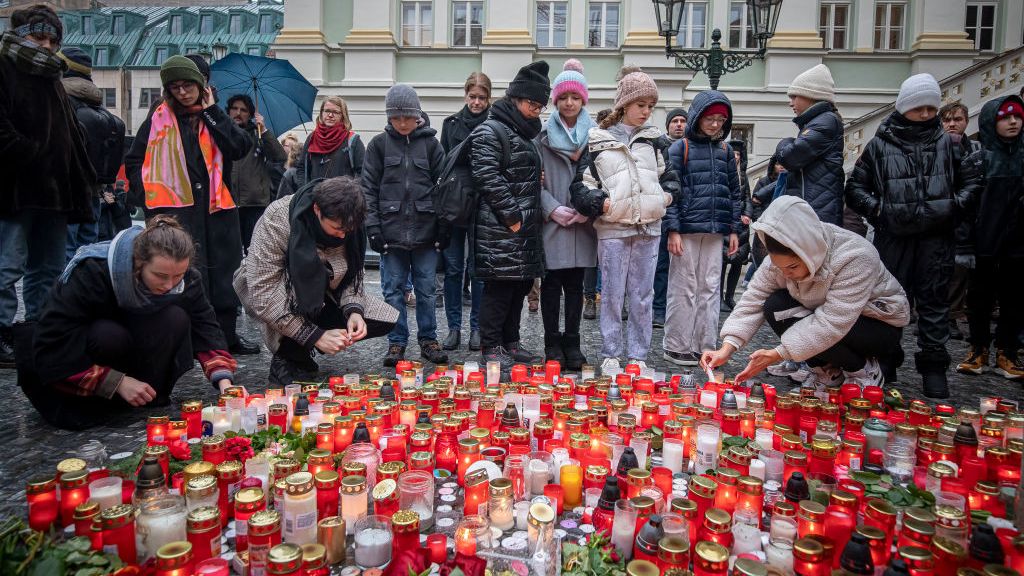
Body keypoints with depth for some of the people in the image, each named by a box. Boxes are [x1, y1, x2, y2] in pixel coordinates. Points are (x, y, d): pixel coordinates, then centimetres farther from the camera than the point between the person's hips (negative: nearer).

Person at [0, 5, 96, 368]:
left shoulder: (51, 77, 22)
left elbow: (70, 136, 21)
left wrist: (81, 184, 11)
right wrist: (35, 158, -18)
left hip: (54, 191, 8)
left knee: (49, 268, 10)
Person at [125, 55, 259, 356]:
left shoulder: (216, 117, 15)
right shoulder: (159, 119, 10)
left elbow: (241, 147, -4)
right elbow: (134, 162, 13)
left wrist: (211, 111, -1)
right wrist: (150, 196, 0)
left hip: (216, 207, 2)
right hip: (175, 209, -2)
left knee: (223, 272, 7)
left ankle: (226, 334, 18)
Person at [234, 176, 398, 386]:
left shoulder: (345, 223, -18)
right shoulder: (276, 220, -32)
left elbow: (352, 274, -7)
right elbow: (261, 295, -34)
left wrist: (354, 311, -28)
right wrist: (316, 336, -36)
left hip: (317, 292, 5)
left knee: (386, 318, -13)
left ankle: (299, 353, 3)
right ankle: (287, 358, -11)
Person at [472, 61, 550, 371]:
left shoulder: (523, 134, 21)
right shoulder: (489, 132, -8)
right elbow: (488, 178, -17)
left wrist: (535, 215, 16)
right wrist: (511, 215, -18)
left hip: (526, 226, 9)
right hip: (500, 229, -9)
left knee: (521, 285, 12)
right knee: (499, 286, -5)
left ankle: (511, 342, 23)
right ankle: (491, 348, 5)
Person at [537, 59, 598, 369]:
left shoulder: (595, 134, 8)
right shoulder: (544, 135, 5)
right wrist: (553, 208, -12)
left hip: (583, 223, 1)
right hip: (551, 222, -1)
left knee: (575, 284, 7)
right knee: (551, 284, 4)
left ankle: (572, 343, 17)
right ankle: (552, 344, 14)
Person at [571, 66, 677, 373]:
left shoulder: (652, 139, 15)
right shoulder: (598, 139, 2)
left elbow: (667, 176, 24)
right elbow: (581, 183, 1)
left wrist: (664, 195, 6)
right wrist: (599, 201, -12)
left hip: (648, 227, 4)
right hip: (612, 228, -3)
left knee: (642, 296, 7)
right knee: (612, 295, 1)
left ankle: (638, 355, 16)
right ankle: (611, 355, 12)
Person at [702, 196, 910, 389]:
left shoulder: (855, 257, -35)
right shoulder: (782, 257, -18)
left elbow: (832, 324, -39)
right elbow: (754, 299, -17)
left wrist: (777, 355, -40)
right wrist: (727, 348, -29)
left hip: (881, 323, -6)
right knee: (775, 307, -18)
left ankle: (864, 371, -1)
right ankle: (829, 372, 1)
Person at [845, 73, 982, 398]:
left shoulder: (946, 144, 9)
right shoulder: (879, 145, 4)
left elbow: (972, 180, 16)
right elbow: (855, 188, 7)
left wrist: (956, 206, 1)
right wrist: (877, 209, -6)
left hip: (936, 238, 2)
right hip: (894, 236, -1)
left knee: (934, 301, 5)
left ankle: (933, 367, 14)